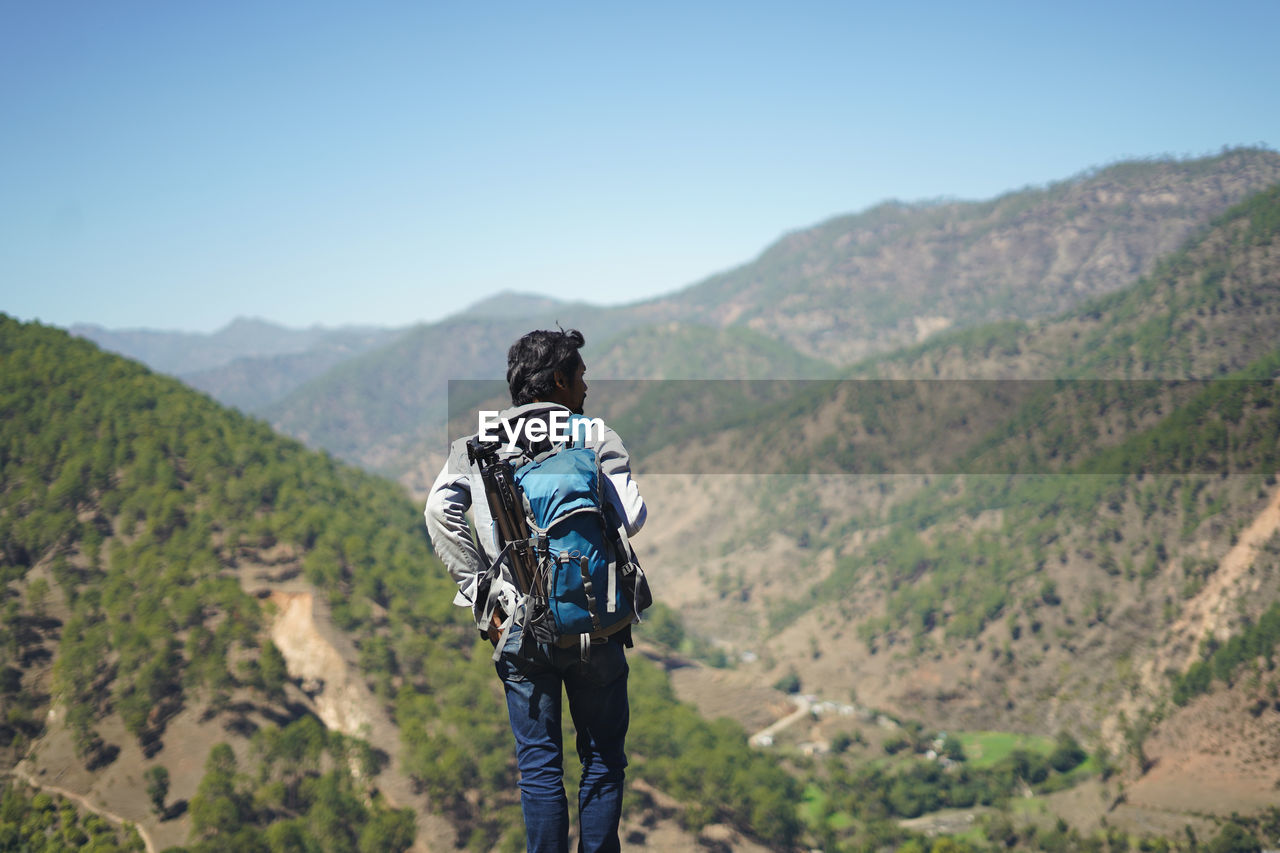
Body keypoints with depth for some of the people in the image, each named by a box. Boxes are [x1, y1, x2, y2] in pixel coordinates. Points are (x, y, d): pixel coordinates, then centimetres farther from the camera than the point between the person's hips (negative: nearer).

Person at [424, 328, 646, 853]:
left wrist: (479, 594, -6)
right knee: (603, 759, 11)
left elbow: (441, 512, -8)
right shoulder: (596, 437, 0)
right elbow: (631, 518, -12)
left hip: (522, 627, 2)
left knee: (539, 764, 9)